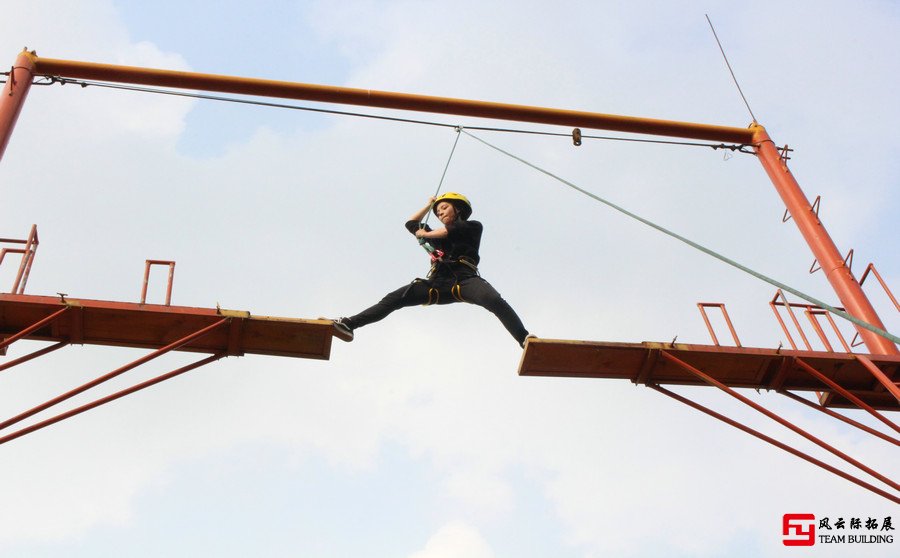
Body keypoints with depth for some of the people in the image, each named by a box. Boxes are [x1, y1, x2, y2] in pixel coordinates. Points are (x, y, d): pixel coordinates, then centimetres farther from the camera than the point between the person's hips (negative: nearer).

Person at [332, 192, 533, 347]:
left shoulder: (473, 227, 19)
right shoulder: (437, 234, 34)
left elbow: (451, 231, 0)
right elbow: (410, 224, 43)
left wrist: (424, 234, 12)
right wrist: (429, 205, 48)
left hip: (464, 278, -5)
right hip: (438, 283, 5)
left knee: (495, 301, -34)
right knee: (392, 299, -10)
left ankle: (525, 340, -46)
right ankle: (350, 324, -16)